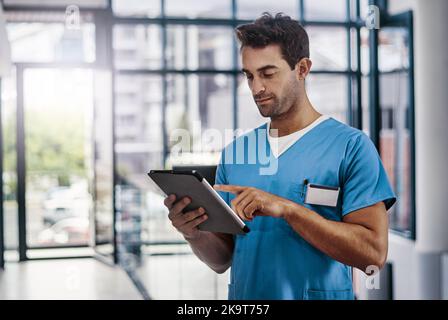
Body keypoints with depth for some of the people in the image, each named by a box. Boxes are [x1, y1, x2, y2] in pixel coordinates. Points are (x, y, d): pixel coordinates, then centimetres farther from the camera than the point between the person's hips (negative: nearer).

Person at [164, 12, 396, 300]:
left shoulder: (351, 146, -10)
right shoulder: (234, 152, 3)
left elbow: (374, 253, -17)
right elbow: (222, 260, 5)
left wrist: (287, 208, -24)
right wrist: (195, 234, -15)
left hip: (320, 292, -3)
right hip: (244, 294, 4)